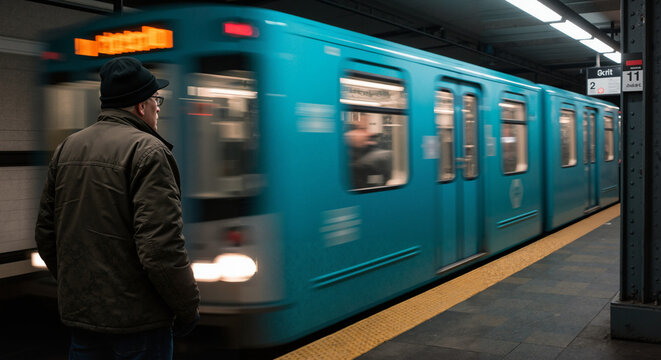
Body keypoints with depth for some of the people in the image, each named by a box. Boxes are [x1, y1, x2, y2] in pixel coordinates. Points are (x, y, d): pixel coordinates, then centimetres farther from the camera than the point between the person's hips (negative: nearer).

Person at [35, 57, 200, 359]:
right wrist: (188, 307, -11)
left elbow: (45, 235, 14)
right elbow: (161, 247, -23)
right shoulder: (147, 151, -16)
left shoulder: (67, 148, 8)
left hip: (78, 313, 7)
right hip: (137, 323, -7)